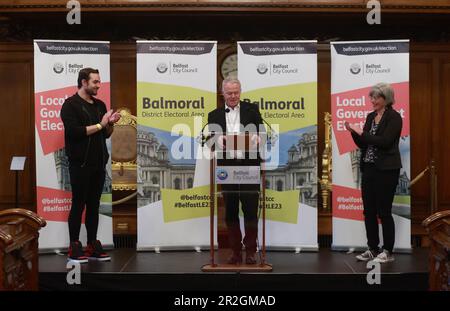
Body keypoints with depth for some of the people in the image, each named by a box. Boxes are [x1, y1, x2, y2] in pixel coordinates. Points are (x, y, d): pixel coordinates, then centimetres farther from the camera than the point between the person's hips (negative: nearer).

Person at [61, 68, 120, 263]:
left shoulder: (99, 105, 15)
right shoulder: (71, 104, -5)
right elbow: (73, 131, -18)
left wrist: (111, 123, -3)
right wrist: (100, 124, -15)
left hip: (98, 164, 6)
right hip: (80, 164, -6)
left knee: (94, 205, 9)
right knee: (78, 204, -2)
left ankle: (92, 246, 16)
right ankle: (74, 248, 6)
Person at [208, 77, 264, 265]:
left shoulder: (252, 110, 9)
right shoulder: (214, 115, 12)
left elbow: (261, 133, 1)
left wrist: (256, 138, -22)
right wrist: (218, 140, -19)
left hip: (249, 167, -1)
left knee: (251, 210, 0)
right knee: (230, 212, 6)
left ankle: (250, 251, 11)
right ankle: (235, 251, 17)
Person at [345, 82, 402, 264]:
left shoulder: (394, 117, -8)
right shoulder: (371, 116, 13)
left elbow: (385, 141, -21)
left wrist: (362, 133, -16)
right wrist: (354, 132, -2)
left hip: (386, 170, -7)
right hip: (368, 168, 7)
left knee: (384, 212, -2)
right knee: (368, 211, 9)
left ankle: (387, 252, 9)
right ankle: (372, 249, 19)